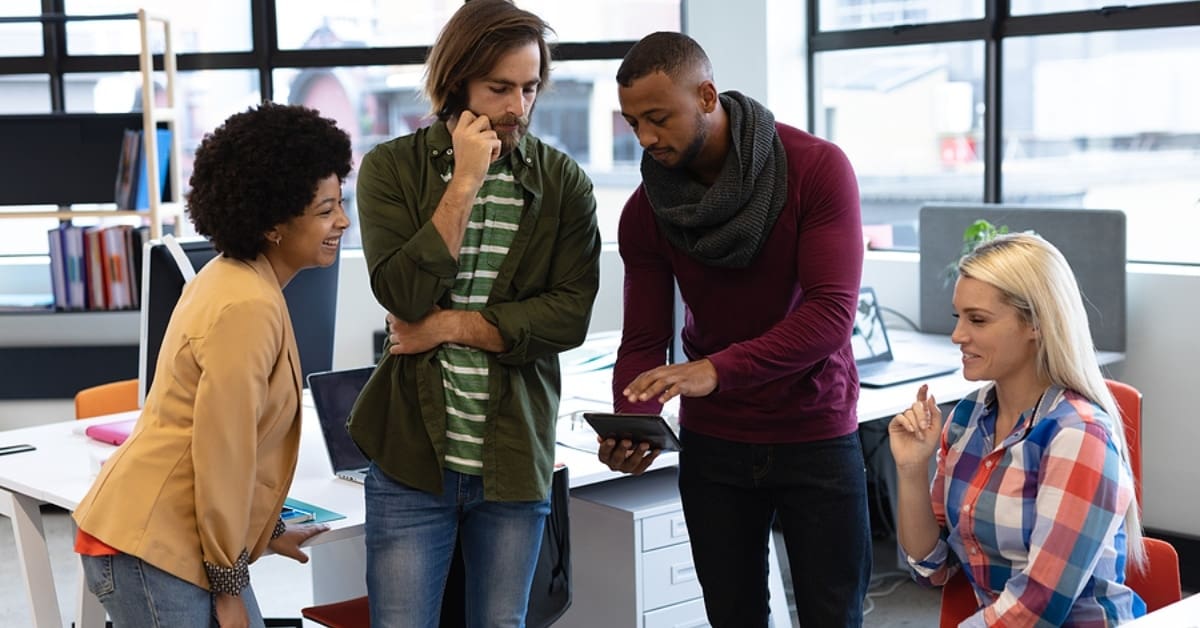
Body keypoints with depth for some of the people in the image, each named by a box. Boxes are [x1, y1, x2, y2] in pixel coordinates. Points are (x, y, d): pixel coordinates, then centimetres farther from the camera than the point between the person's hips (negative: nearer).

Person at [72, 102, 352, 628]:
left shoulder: (233, 279, 9)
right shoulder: (249, 308, -21)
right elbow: (222, 452, -20)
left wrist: (267, 529, 21)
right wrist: (228, 583, -12)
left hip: (178, 538, 9)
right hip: (151, 549, -9)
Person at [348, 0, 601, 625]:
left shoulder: (563, 183, 1)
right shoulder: (390, 168, -2)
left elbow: (570, 315, -7)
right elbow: (403, 295, -15)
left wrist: (451, 325, -13)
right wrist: (465, 181, -15)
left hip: (514, 459, 2)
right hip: (412, 455, -1)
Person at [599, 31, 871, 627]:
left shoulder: (818, 168, -15)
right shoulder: (644, 213, -4)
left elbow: (831, 314, -23)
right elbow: (643, 341, -4)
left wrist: (715, 370, -35)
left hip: (817, 436, -2)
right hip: (713, 442, 3)